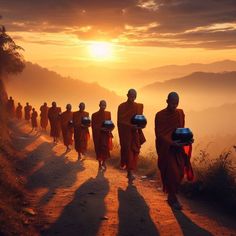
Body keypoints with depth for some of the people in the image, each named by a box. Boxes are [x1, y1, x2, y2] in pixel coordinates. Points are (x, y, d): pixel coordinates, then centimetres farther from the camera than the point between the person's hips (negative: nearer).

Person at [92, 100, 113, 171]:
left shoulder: (108, 113, 7)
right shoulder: (94, 115, -3)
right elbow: (94, 126, -4)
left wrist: (109, 129, -6)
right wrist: (101, 128, -19)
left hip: (106, 135, 2)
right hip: (98, 135, -2)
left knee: (106, 148, -7)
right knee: (99, 149, 4)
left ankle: (104, 163, 10)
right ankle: (100, 164, 17)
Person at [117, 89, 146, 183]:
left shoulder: (139, 106, 9)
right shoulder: (122, 106, -3)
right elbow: (120, 121, -7)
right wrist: (130, 125, -19)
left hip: (135, 133, 4)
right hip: (125, 133, -4)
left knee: (134, 152, 1)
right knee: (128, 151, -7)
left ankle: (130, 171, 9)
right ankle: (130, 173, -8)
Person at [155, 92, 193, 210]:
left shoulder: (180, 113, 8)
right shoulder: (160, 115, -8)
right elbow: (159, 134, -12)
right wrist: (172, 143, -25)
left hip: (178, 147, 5)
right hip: (166, 148, -5)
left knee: (179, 173, 3)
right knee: (172, 173, -8)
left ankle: (171, 196, 23)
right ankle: (173, 198, 5)